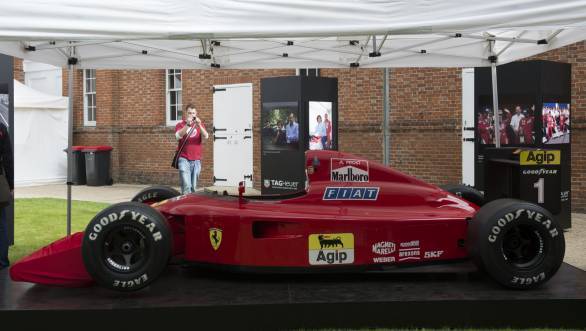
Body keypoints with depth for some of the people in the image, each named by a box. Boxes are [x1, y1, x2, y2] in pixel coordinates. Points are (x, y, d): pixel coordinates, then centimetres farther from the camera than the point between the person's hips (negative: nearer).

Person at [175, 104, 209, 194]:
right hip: (184, 159, -3)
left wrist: (199, 125, -22)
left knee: (193, 187, 7)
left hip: (196, 160, 3)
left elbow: (205, 137, -6)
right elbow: (178, 136, -14)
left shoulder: (200, 125, 13)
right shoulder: (180, 125, 7)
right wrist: (187, 125, -26)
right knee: (186, 186, -14)